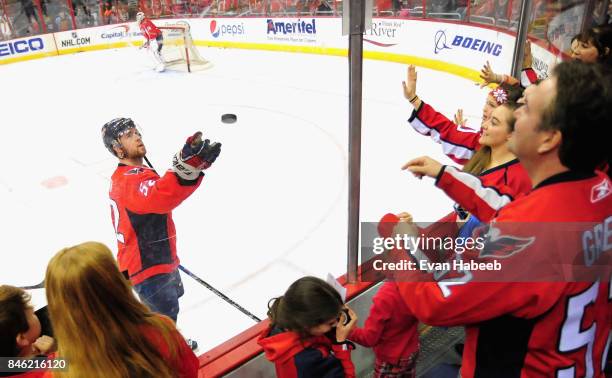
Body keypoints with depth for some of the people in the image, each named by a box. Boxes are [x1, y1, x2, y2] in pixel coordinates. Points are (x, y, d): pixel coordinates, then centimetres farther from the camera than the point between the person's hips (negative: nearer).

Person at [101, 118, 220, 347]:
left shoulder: (124, 177, 9)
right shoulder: (131, 179, -28)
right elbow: (161, 197, -52)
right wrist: (187, 165, -67)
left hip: (157, 259, 11)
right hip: (148, 268, -11)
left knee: (171, 299, 32)